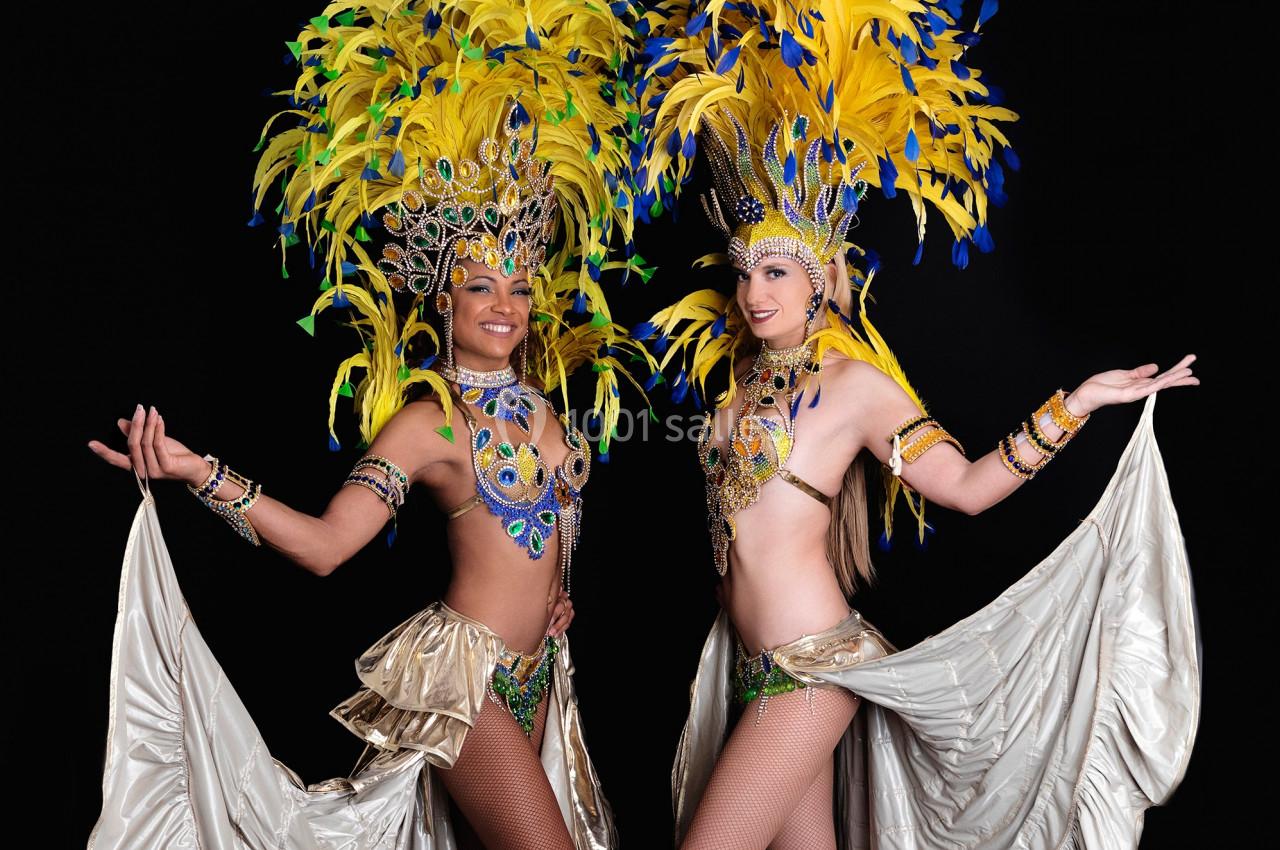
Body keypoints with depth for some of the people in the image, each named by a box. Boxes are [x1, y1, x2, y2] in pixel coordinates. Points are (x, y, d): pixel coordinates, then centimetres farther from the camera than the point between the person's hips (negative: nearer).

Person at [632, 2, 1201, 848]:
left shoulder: (855, 382, -9)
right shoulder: (745, 375, 9)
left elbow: (968, 483, -8)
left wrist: (1071, 406, -14)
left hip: (812, 665, -6)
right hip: (755, 660, 7)